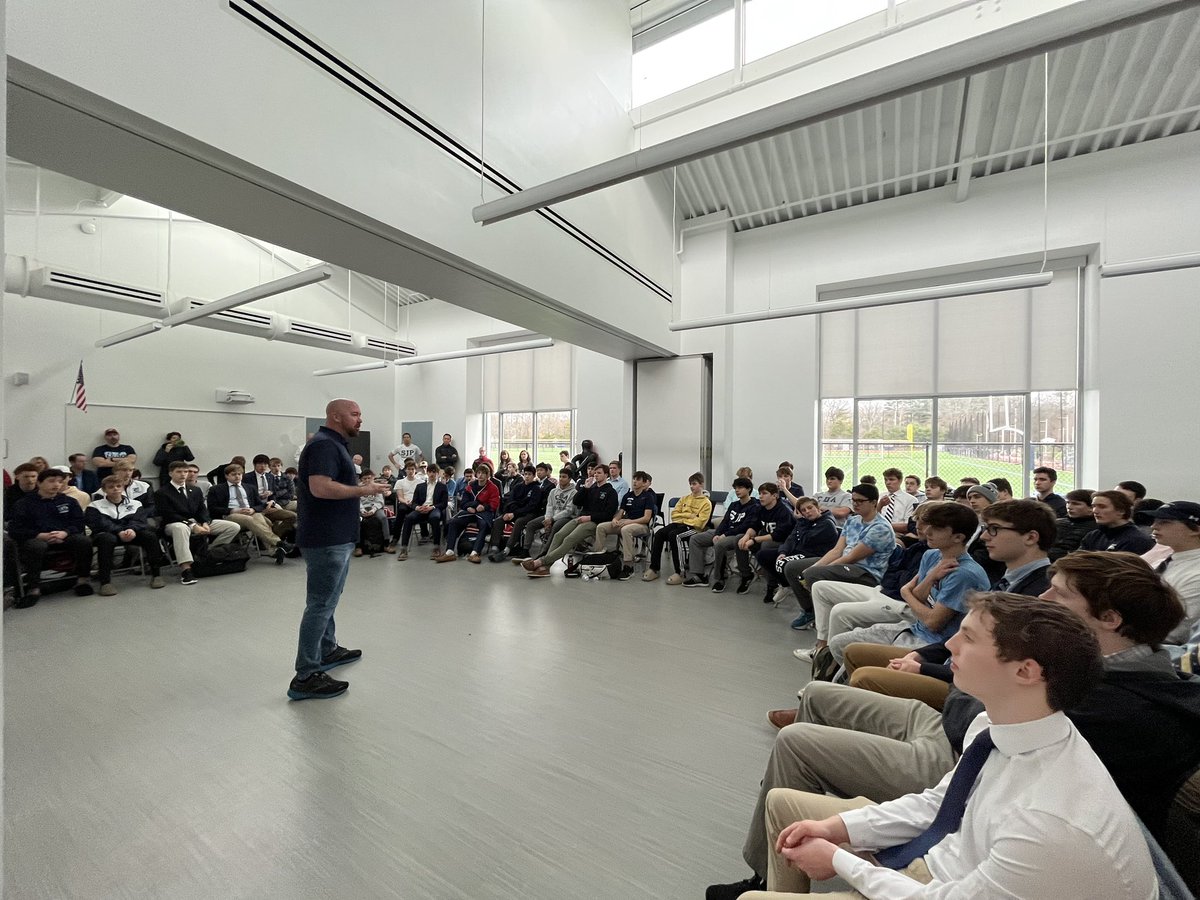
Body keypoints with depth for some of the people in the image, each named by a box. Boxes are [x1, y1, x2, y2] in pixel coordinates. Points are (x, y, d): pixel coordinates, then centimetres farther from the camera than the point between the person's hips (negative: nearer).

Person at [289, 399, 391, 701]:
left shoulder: (336, 445, 17)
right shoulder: (324, 444, -17)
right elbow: (320, 487, -30)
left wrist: (362, 487, 12)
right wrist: (363, 490, -22)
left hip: (336, 537, 11)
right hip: (327, 539, -11)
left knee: (327, 599, 22)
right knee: (320, 604, -5)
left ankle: (328, 650, 37)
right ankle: (306, 676, 4)